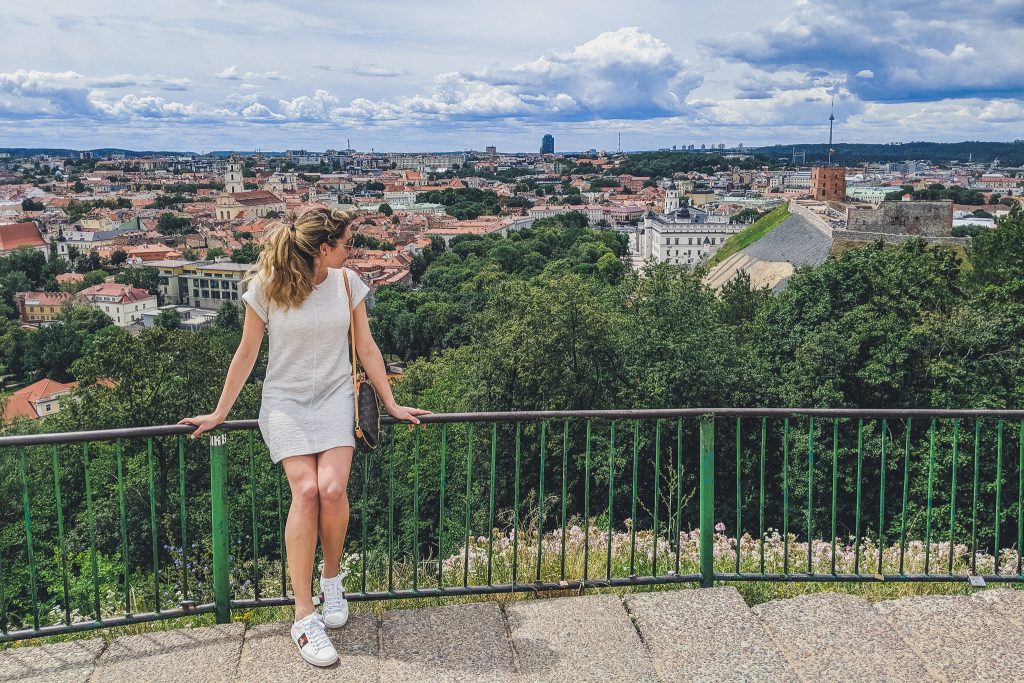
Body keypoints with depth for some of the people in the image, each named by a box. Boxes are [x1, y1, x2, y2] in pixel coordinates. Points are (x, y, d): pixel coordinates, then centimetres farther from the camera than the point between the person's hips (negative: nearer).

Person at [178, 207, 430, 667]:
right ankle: (304, 618, -12)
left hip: (335, 396, 2)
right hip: (286, 401, -2)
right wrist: (219, 413, 5)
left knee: (332, 489, -21)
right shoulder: (265, 287, -8)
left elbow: (366, 347, 8)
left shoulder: (347, 282, 1)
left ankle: (332, 579, 9)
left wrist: (391, 404, 10)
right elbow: (246, 354, 1)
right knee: (306, 491, -20)